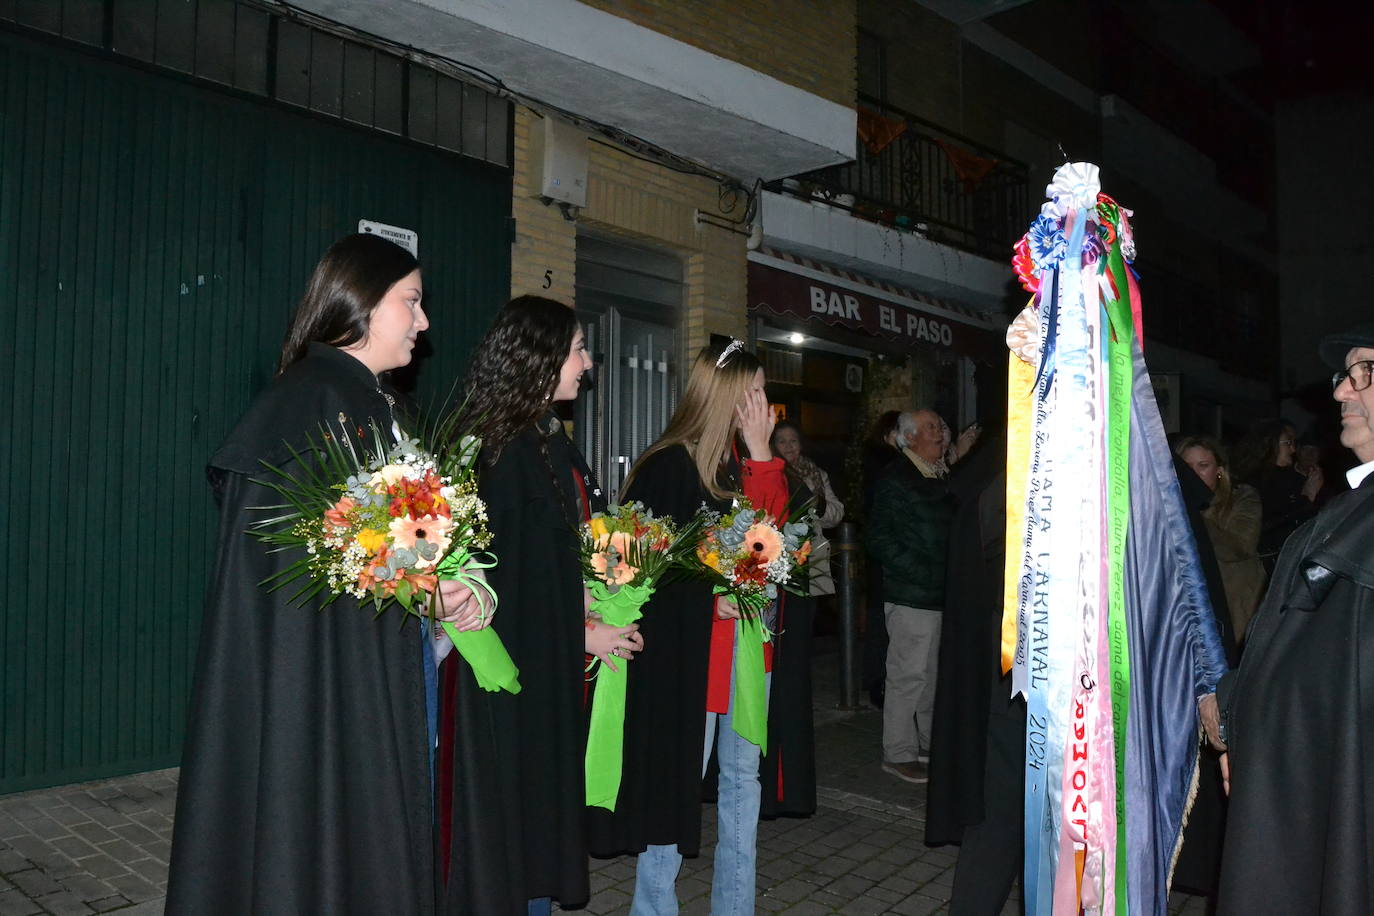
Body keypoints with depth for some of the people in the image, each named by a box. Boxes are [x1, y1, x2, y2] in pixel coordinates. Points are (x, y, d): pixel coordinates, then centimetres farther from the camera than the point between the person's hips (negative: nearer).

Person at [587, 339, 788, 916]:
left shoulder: (744, 460, 10)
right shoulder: (670, 465, -11)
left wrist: (760, 453, -8)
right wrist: (710, 594, -15)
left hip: (746, 640, 7)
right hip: (688, 647, -7)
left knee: (742, 776, 14)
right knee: (679, 780, 1)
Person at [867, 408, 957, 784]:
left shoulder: (940, 476, 15)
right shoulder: (895, 478, -10)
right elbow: (879, 539, -14)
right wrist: (923, 573, -18)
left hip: (941, 594, 8)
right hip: (912, 596, -8)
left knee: (934, 673, 16)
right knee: (909, 674, -3)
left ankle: (929, 743, 29)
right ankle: (898, 753, 9)